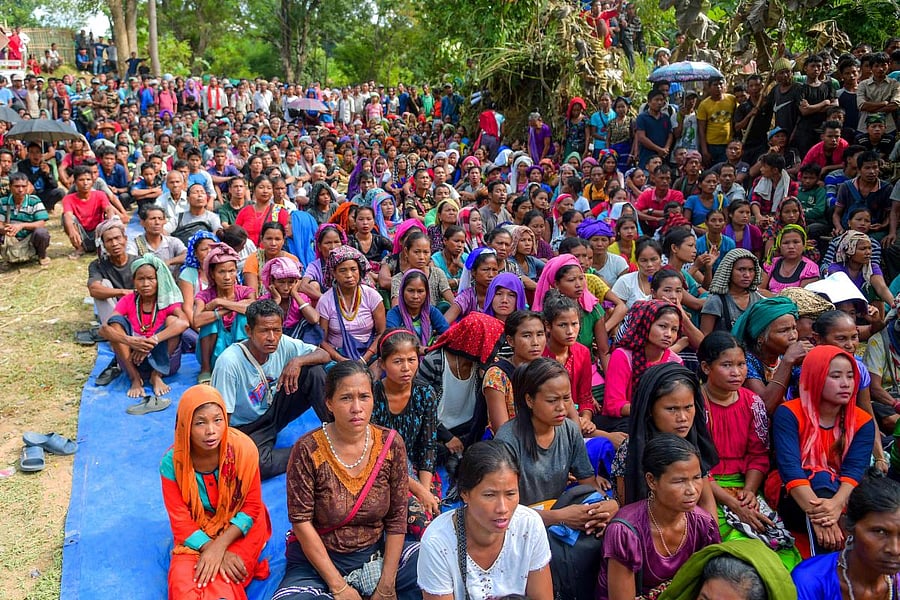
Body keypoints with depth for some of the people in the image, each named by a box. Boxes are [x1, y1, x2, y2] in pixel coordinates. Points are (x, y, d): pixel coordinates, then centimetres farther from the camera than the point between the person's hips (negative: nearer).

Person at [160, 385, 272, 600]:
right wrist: (214, 551, -23)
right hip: (196, 534, 2)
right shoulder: (171, 462, -18)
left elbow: (252, 506, -12)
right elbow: (181, 520, -11)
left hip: (239, 528, -1)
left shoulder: (243, 448, -21)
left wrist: (220, 545, -24)